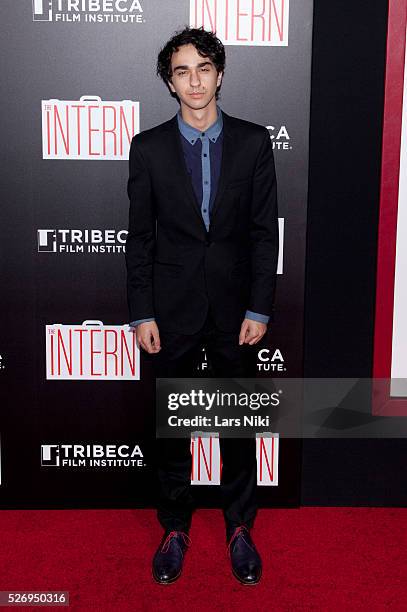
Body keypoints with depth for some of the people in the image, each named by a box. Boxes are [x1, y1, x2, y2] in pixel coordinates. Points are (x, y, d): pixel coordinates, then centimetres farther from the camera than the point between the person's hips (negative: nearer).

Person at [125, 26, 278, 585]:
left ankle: (240, 528, 30)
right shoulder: (149, 148, 0)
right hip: (172, 310, 0)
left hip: (236, 308, 0)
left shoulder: (253, 142, -1)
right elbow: (140, 236, 0)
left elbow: (265, 231, -1)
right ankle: (175, 528, 30)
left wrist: (260, 309, -5)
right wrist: (141, 314, -4)